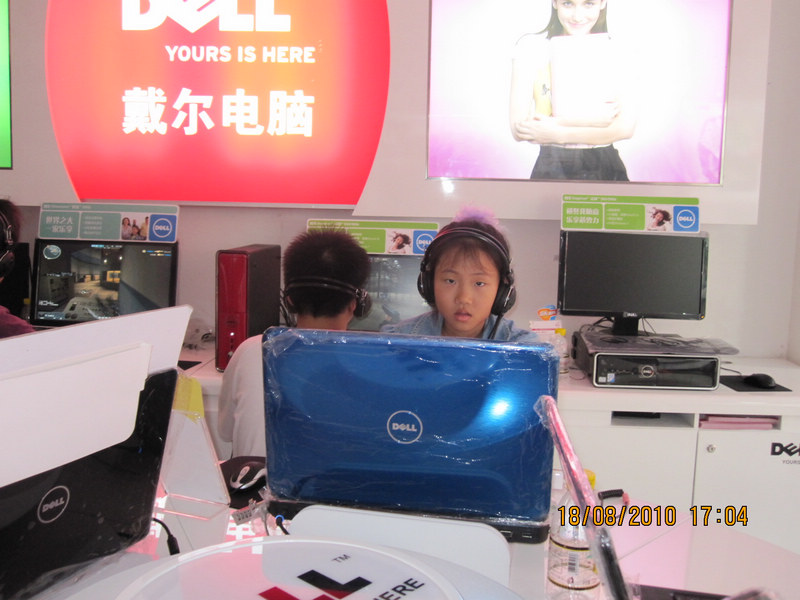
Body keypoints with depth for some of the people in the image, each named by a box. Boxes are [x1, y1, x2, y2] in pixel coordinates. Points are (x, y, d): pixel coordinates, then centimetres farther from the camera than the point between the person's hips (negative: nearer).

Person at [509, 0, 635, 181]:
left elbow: (626, 125, -5)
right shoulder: (532, 46, -3)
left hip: (606, 168, 3)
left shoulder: (613, 50, 5)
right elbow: (519, 128, -12)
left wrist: (557, 134, -15)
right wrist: (588, 119, -16)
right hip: (553, 170, -2)